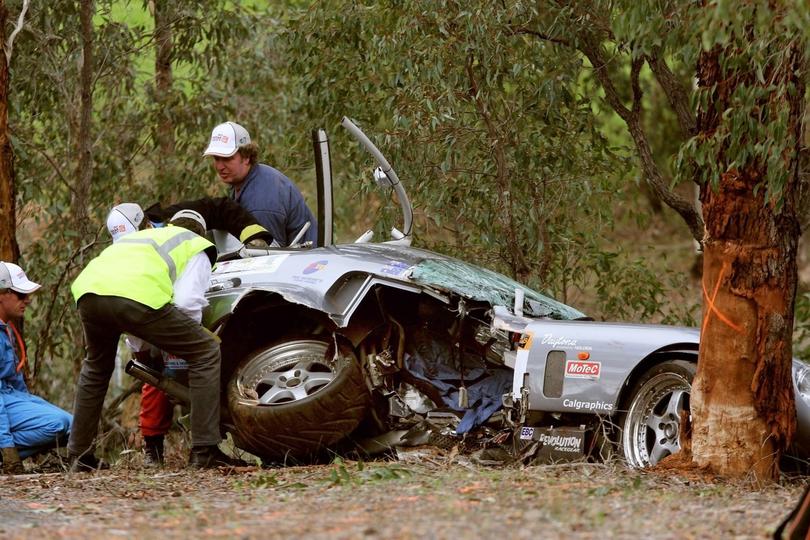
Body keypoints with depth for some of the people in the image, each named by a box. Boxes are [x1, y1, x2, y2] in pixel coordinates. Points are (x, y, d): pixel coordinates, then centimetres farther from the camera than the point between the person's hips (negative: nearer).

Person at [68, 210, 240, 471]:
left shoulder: (141, 235, 44)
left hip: (88, 292, 6)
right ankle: (204, 451, 0)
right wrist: (178, 341, 27)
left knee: (96, 366, 34)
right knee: (206, 354, 8)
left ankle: (79, 455, 33)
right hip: (138, 297, -6)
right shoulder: (197, 247, 26)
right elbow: (188, 301, 10)